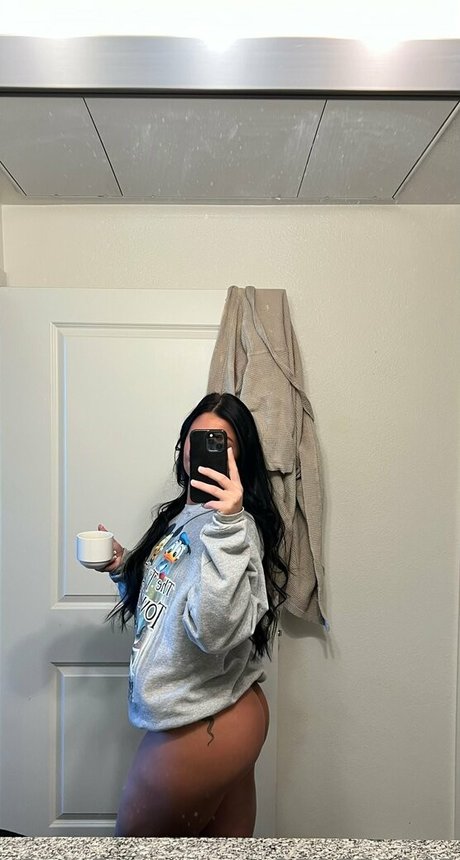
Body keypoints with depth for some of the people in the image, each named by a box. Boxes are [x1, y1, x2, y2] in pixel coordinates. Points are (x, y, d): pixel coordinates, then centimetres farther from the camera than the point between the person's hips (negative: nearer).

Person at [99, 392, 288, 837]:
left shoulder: (237, 525, -21)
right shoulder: (180, 515, 8)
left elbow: (214, 631, -36)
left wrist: (227, 524, -42)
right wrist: (123, 569, 4)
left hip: (203, 726, -8)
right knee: (227, 844, 23)